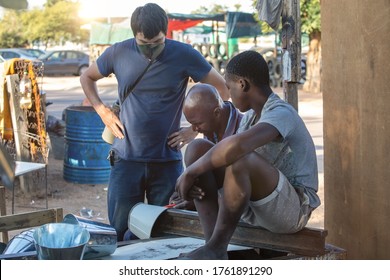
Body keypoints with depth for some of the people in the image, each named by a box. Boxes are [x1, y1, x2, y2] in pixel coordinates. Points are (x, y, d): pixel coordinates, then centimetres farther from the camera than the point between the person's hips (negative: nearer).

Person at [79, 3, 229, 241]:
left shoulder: (184, 55, -6)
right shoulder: (119, 53, 0)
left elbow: (224, 89, 0)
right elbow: (87, 78, 18)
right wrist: (103, 112, 3)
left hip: (168, 161, -1)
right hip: (126, 159, 1)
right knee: (120, 233, 4)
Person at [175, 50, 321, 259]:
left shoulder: (281, 114, -19)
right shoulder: (251, 116, 10)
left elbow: (239, 144, -38)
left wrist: (190, 171, -29)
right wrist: (194, 180, -6)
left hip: (291, 209, -9)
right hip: (253, 208, 9)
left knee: (242, 158, -36)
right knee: (197, 148, -6)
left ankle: (217, 246, -24)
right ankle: (211, 241, -19)